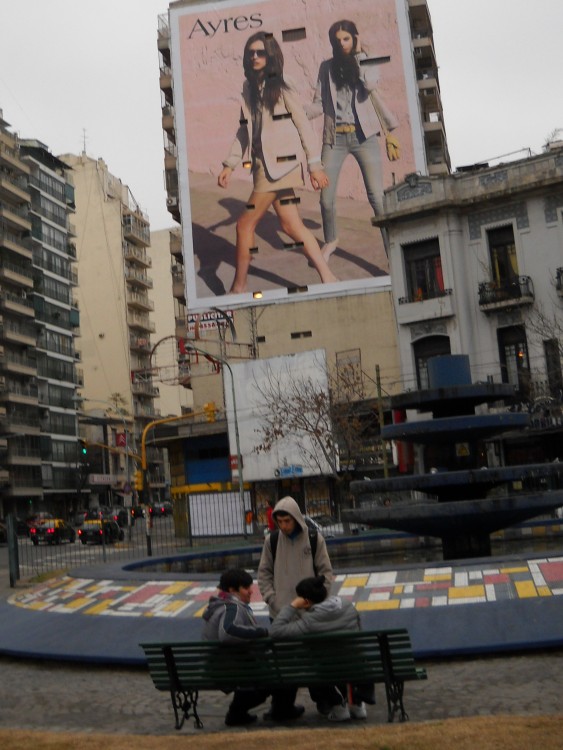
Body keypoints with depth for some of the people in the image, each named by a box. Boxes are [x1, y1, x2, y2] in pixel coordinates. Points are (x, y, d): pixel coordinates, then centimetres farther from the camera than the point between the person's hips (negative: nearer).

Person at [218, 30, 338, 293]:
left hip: (280, 165, -7)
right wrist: (230, 164, 14)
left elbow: (303, 125, -5)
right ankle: (328, 279, 8)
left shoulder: (281, 86, -6)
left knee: (245, 223, -4)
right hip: (264, 165, 7)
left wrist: (315, 165, -8)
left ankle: (239, 287, 8)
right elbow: (244, 130, 18)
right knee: (291, 225, 5)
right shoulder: (249, 87, 13)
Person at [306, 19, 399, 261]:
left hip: (363, 136, -2)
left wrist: (359, 54, -7)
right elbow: (319, 104, 7)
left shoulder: (366, 63, 6)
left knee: (376, 196, -12)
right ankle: (330, 241, 25)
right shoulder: (327, 67, 10)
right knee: (326, 197, -3)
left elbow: (370, 84, -17)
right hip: (335, 138, 2)